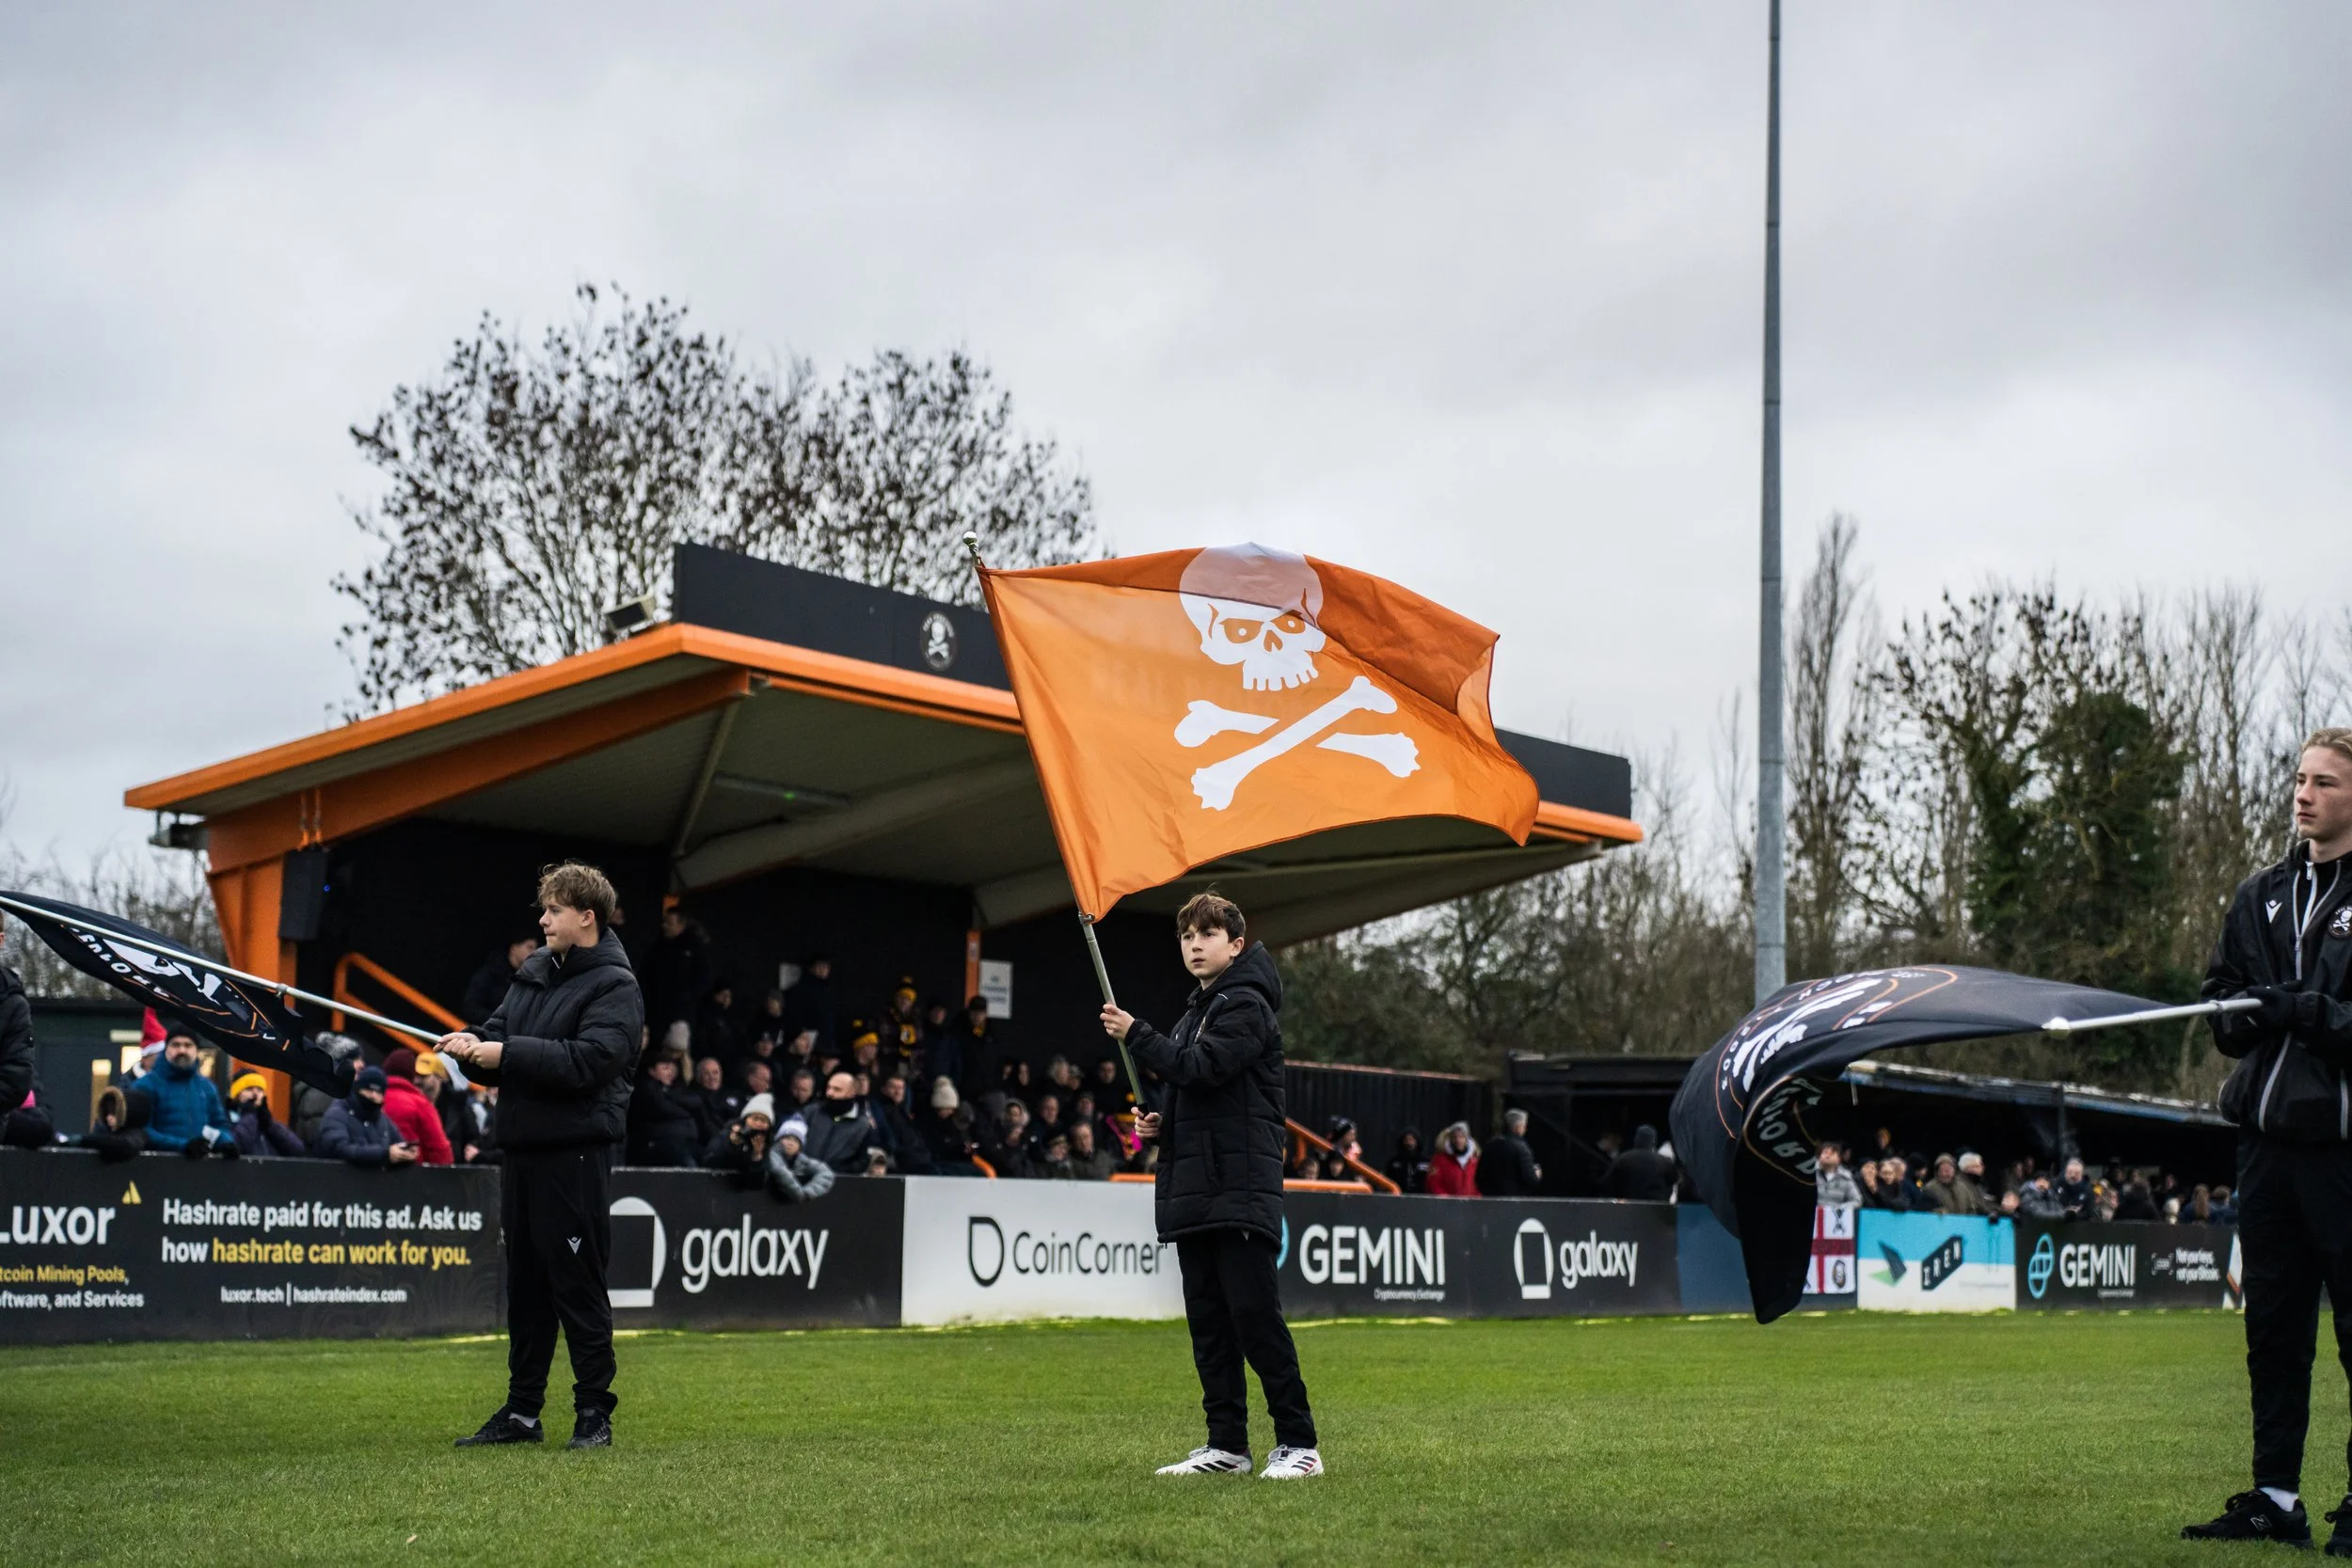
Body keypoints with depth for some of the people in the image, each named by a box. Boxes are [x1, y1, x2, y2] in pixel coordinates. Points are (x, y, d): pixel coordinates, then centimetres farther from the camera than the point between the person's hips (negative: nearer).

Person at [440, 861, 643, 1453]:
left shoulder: (614, 987, -8)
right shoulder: (533, 974, 16)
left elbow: (589, 1060, -21)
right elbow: (501, 1037, 15)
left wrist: (507, 1054, -19)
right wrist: (474, 1047, -8)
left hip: (574, 1154, -7)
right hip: (521, 1148, 8)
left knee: (578, 1287, -2)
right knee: (525, 1287, 12)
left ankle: (594, 1412, 7)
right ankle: (522, 1410, 20)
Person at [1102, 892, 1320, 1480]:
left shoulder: (1247, 1005, -6)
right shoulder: (1194, 1012, 22)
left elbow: (1203, 1069, -20)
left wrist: (1135, 1034, -14)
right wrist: (1162, 1123, 10)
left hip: (1241, 1188, -9)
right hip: (1195, 1188, 9)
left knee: (1255, 1315, -10)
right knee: (1208, 1323, 8)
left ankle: (1298, 1442, -6)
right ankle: (1226, 1444, 13)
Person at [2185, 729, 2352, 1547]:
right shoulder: (2262, 896, 15)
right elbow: (2220, 999, 18)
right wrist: (2249, 1014, -2)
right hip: (2267, 1134, 7)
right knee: (2272, 1324, 12)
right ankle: (2276, 1496, 20)